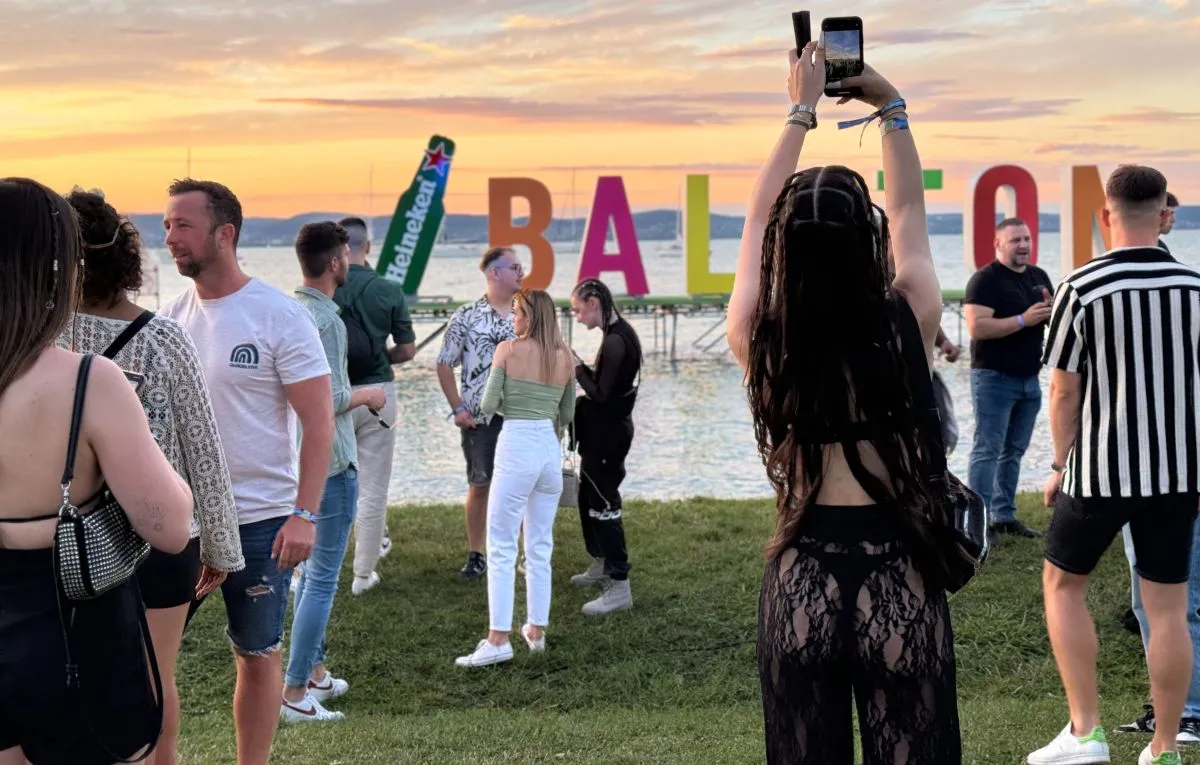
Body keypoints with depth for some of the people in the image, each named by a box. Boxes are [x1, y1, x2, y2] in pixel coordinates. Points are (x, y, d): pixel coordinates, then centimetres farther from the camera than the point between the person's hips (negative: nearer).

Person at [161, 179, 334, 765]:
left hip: (259, 519, -4)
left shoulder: (280, 316, -10)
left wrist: (304, 515, -17)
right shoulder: (172, 316, 4)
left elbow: (319, 423, -10)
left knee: (257, 654, 8)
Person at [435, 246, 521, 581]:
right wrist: (457, 408, -5)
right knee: (479, 486, 5)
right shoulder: (466, 316, -2)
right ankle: (475, 555, 16)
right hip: (480, 417, -2)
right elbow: (445, 365, 1)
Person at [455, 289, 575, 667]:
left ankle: (498, 639, -10)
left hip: (516, 448, -5)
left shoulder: (508, 350, -5)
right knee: (541, 548, 13)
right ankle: (536, 631, 18)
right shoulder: (565, 358, 8)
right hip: (551, 449, 5)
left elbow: (488, 406, -6)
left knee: (501, 547, -3)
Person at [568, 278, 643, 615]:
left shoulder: (615, 341, -22)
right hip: (603, 432, 10)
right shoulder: (619, 335, 9)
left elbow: (600, 394, -22)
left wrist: (578, 368, -11)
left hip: (607, 435, -10)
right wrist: (581, 370, 3)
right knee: (588, 499, 22)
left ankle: (620, 587, -5)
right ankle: (602, 565, 37)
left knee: (604, 504, -7)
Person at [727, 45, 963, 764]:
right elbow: (910, 212, 10)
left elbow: (760, 220, 11)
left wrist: (802, 111, 20)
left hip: (800, 581, 2)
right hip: (898, 578, -1)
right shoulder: (908, 323, -9)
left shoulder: (758, 337, -6)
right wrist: (890, 106, 20)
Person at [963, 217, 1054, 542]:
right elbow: (977, 327, -21)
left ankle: (1004, 516, 18)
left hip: (1029, 380, 7)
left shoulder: (1039, 276, 12)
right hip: (994, 378, -7)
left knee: (1014, 451, 11)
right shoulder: (985, 279, -11)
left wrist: (1052, 312, -7)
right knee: (987, 450, -7)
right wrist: (1023, 320, -24)